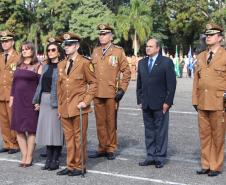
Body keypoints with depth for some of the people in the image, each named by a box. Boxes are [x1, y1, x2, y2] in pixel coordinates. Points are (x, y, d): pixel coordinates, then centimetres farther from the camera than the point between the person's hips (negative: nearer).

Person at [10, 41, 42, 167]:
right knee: (19, 129, 5)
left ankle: (29, 157, 7)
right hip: (18, 100, 5)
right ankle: (24, 156, 14)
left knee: (31, 129, -1)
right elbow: (14, 82, 15)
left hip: (31, 101, -5)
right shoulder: (19, 65, 14)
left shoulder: (38, 66, -1)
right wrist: (12, 98, 10)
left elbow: (41, 84, -5)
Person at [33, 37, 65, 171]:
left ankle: (55, 160, 8)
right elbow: (41, 84, 16)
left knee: (56, 129, -2)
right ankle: (49, 159, 16)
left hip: (56, 101, -7)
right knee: (46, 129, 8)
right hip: (45, 101, 7)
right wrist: (37, 101, 12)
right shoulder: (46, 66, 14)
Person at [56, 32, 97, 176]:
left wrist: (86, 101, -11)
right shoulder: (61, 65, 13)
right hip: (65, 109, 6)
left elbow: (93, 83, -3)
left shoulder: (84, 63, -5)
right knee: (69, 138, 11)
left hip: (78, 108, -5)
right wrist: (60, 106, 14)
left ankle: (80, 167, 13)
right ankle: (70, 166, 20)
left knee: (79, 137, 3)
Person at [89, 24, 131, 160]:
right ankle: (102, 148, 20)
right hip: (97, 93, 4)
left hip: (111, 94, -4)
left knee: (111, 122, 5)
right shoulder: (95, 51, 11)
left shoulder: (118, 51, -1)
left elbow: (126, 72, 0)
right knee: (100, 122, 9)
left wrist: (122, 89, -7)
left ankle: (111, 149, 15)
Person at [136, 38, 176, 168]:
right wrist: (140, 100, 10)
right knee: (149, 131, 10)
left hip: (160, 104, -5)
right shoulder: (142, 63, 13)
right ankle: (151, 156, 18)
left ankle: (160, 158, 10)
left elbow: (172, 84, -7)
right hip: (146, 104, 5)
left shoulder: (166, 62, -4)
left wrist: (168, 102, -11)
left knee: (161, 131, 2)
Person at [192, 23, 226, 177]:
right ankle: (206, 165, 19)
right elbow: (196, 79, 14)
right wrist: (195, 100, 10)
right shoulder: (200, 56, 13)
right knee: (204, 135, 9)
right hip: (202, 103, 5)